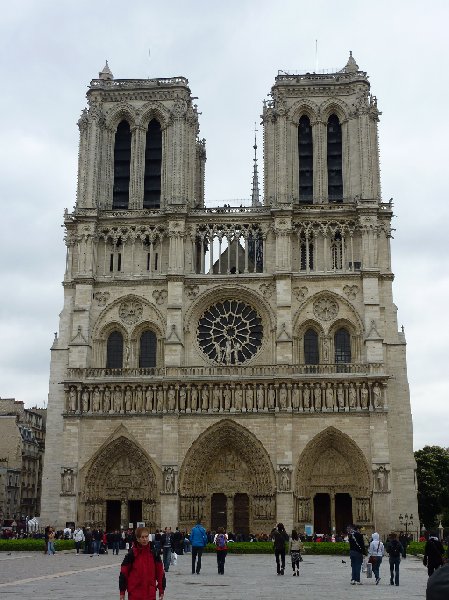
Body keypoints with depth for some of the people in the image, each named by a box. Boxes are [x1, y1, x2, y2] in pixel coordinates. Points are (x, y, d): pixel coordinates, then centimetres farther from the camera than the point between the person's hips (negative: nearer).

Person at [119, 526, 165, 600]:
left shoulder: (154, 553, 0)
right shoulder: (132, 553, -7)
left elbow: (160, 571, 5)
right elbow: (124, 572, -4)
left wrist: (161, 590, 6)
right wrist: (122, 591, -2)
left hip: (150, 593, 2)